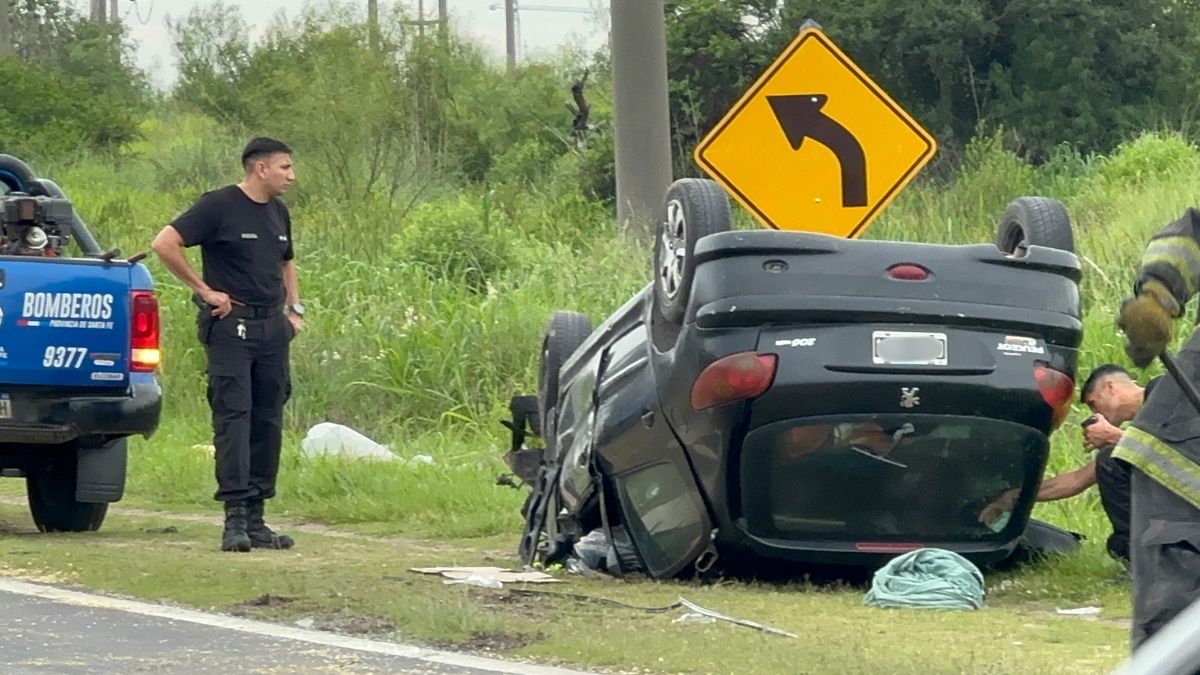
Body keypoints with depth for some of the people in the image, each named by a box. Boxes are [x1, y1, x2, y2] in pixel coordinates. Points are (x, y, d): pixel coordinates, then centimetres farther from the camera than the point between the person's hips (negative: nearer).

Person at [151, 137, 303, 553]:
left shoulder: (278, 212, 16)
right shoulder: (218, 206, -8)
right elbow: (165, 244, -14)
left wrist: (294, 308, 17)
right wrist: (204, 290, -12)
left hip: (272, 328, 7)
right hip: (230, 326, -7)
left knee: (268, 422, 7)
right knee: (233, 418, -10)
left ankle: (256, 517, 11)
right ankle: (235, 517, -13)